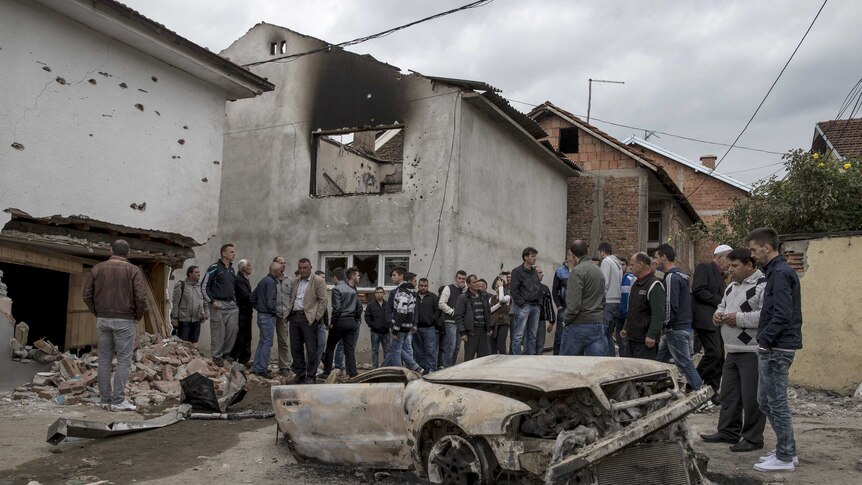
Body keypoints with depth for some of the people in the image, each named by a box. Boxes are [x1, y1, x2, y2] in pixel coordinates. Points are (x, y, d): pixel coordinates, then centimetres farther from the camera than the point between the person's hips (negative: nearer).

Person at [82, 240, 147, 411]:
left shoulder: (97, 269, 5)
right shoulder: (133, 270, -6)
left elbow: (86, 294, 5)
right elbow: (141, 297, -13)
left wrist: (97, 313, 15)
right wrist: (138, 316, 3)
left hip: (102, 320, 4)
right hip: (124, 320, -4)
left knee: (104, 359, 10)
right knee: (124, 360, 1)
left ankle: (105, 399, 14)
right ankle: (118, 400, -2)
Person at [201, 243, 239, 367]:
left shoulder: (232, 270, 15)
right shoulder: (214, 268, -7)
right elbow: (204, 286, -8)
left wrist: (234, 301, 15)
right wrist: (211, 301, -12)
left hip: (232, 306, 6)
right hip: (218, 305, -6)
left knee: (233, 329, 1)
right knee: (218, 332, -2)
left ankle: (226, 352, 16)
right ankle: (217, 356, 9)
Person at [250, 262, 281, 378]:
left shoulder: (263, 281, 13)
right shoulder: (271, 282, -16)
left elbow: (252, 297, 18)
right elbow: (270, 302, -22)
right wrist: (276, 312, -8)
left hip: (261, 315, 10)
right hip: (268, 316, -10)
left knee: (262, 341, 17)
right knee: (267, 343, -4)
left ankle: (256, 367, 22)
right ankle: (262, 369, -1)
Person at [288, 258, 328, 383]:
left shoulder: (318, 281, -3)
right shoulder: (295, 281, 16)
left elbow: (323, 301, -6)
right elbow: (291, 298, 19)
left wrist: (316, 318, -12)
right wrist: (289, 312, 5)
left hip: (308, 318, -6)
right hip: (294, 317, 6)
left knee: (311, 349, -4)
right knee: (295, 348, 9)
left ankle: (311, 376, 2)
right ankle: (300, 374, 18)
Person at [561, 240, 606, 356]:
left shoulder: (577, 271, -12)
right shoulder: (599, 271, 14)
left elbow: (573, 304, -19)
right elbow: (602, 300, 17)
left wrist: (566, 319, -5)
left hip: (579, 325, -7)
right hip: (598, 324, 7)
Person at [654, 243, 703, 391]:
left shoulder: (671, 277, -16)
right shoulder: (680, 275, 15)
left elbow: (671, 304, -21)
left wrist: (667, 323, -11)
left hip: (676, 329, -10)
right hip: (684, 325, 10)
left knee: (685, 363, -4)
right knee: (659, 360, 15)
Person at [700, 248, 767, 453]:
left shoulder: (763, 286, -14)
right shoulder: (732, 286, 17)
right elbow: (723, 305, 30)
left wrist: (739, 319, -21)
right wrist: (718, 315, 7)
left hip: (752, 352, -9)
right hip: (732, 351, 9)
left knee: (751, 397, -2)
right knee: (729, 394, 15)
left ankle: (752, 438, 9)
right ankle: (728, 432, 26)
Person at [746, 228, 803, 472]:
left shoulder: (780, 273, -15)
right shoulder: (778, 271, 15)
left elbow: (782, 314, -23)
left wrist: (765, 340, -16)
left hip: (776, 349, -10)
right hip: (773, 348, 10)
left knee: (777, 404, -1)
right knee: (765, 401, 15)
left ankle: (785, 458, 9)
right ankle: (786, 451, 24)